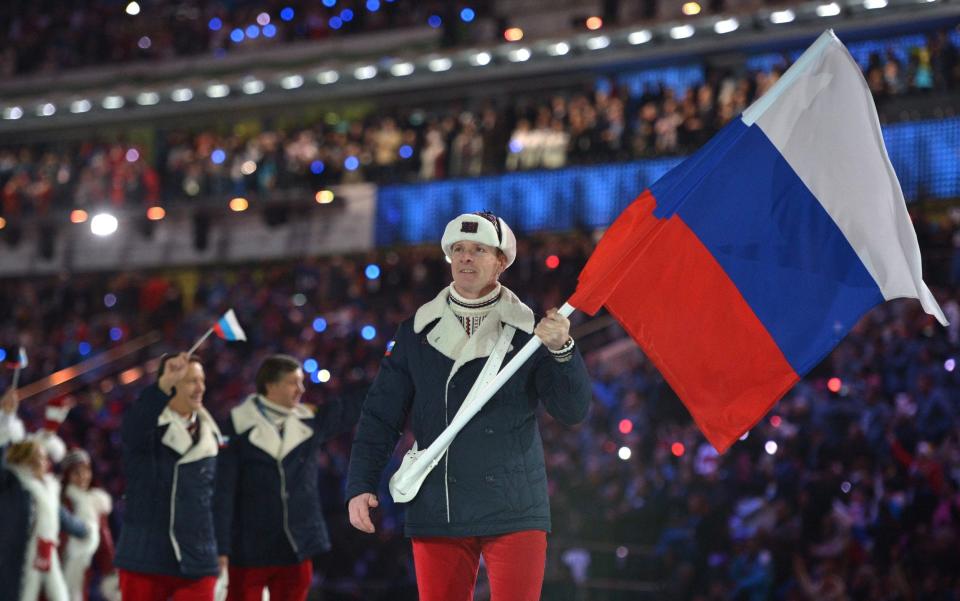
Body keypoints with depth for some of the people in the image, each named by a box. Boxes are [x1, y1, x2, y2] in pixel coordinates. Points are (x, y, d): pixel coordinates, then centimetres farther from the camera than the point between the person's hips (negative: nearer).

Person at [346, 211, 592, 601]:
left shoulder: (528, 331, 2)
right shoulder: (417, 333, 9)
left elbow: (573, 411, -4)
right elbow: (381, 417, 9)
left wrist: (561, 350, -20)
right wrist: (360, 486, -1)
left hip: (513, 511, -2)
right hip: (437, 513, 2)